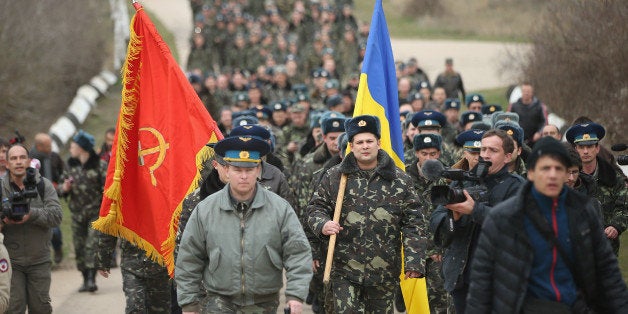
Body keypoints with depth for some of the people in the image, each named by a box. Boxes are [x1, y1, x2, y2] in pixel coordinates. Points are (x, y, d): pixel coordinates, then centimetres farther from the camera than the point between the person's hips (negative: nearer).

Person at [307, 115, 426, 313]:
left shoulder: (400, 181, 3)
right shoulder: (334, 177, 5)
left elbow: (413, 224, 2)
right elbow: (315, 208, 10)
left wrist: (414, 263, -6)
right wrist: (323, 224, -13)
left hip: (385, 272, 1)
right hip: (345, 269, 0)